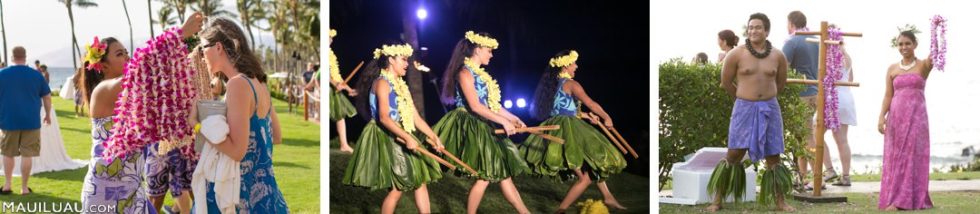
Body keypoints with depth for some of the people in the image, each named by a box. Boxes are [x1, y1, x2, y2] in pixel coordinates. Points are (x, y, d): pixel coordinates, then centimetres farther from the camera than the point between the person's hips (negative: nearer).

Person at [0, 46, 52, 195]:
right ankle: (24, 187, 5)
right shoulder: (36, 74, 0)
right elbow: (47, 96, 6)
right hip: (30, 120, -1)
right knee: (27, 154, 3)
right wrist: (48, 114, 19)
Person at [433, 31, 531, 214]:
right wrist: (504, 121, -20)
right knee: (485, 176, -9)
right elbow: (475, 106, -21)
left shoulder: (480, 74, 17)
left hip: (482, 127, 9)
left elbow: (491, 104, 20)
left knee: (503, 173, 8)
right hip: (470, 126, -9)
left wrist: (513, 118, 15)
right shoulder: (465, 72, -12)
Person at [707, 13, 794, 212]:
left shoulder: (778, 56, 2)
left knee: (774, 157, 7)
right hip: (744, 109, -2)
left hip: (770, 109, 2)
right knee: (734, 155, -3)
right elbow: (726, 82, 5)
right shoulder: (737, 54, -5)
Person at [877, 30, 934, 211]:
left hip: (916, 116, -3)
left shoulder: (922, 65, 1)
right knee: (895, 157, 3)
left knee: (913, 156, -3)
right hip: (896, 116, 3)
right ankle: (893, 199, 6)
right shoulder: (892, 69, 8)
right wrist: (881, 116, -7)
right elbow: (888, 95, 5)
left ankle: (912, 199, -1)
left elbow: (931, 61, -23)